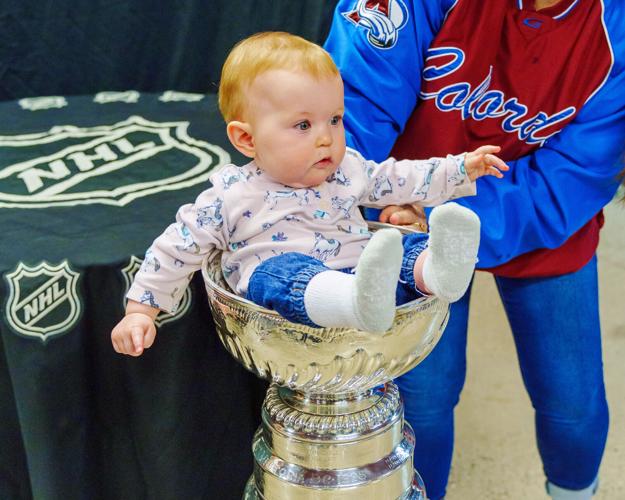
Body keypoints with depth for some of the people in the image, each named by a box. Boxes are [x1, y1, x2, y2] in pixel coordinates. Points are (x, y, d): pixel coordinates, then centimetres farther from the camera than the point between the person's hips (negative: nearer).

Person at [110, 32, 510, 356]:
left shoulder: (347, 170, 15)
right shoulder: (230, 197, 0)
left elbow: (398, 180, 25)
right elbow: (177, 250, 6)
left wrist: (461, 170, 17)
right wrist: (139, 311, 5)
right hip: (282, 291, -5)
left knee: (410, 251, -19)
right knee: (280, 272, -38)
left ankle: (438, 271, -56)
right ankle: (360, 301, -69)